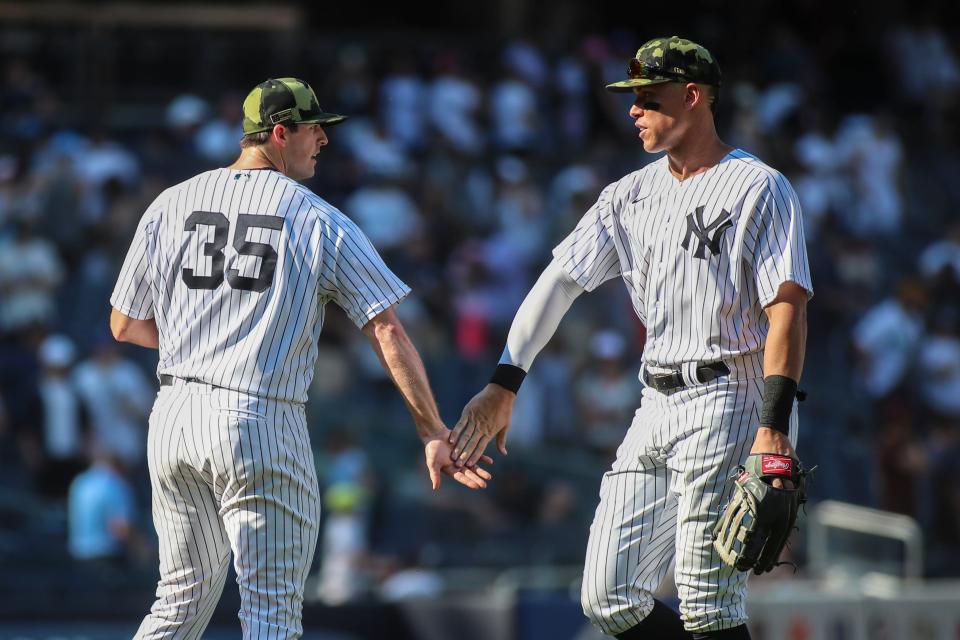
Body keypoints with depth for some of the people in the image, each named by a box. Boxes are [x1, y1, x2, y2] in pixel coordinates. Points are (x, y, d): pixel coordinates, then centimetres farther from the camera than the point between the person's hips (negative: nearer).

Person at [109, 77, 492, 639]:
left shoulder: (171, 206, 9)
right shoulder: (322, 223, -2)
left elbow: (125, 325, 13)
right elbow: (388, 331, -6)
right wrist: (433, 433, -4)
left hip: (173, 418, 5)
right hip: (262, 422, -5)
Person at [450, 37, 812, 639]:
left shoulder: (759, 188, -5)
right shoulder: (632, 195, 16)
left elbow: (788, 309, -13)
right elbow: (560, 282, 11)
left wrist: (774, 429, -23)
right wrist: (503, 386, 0)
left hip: (729, 404, -8)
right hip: (657, 408, 8)